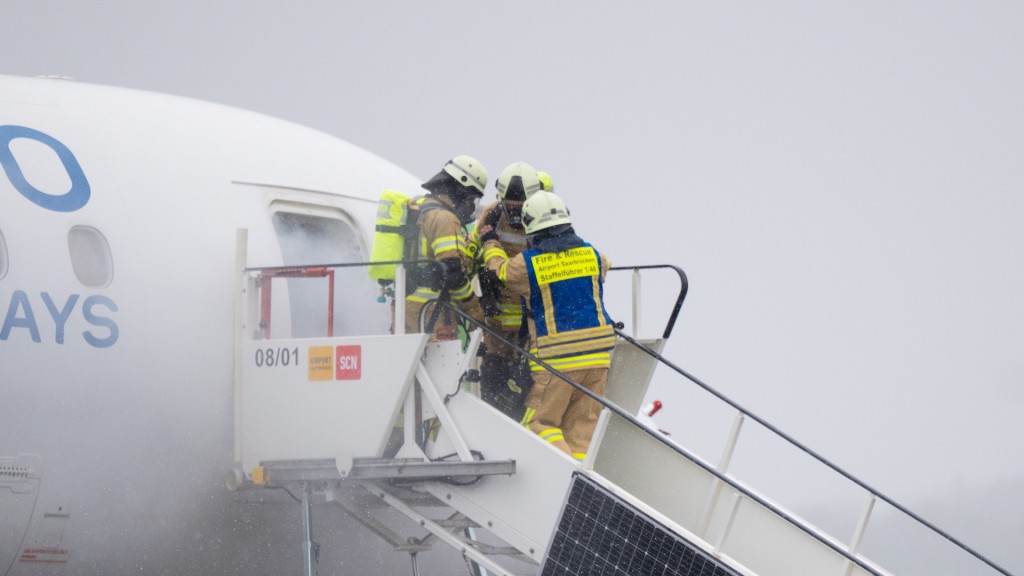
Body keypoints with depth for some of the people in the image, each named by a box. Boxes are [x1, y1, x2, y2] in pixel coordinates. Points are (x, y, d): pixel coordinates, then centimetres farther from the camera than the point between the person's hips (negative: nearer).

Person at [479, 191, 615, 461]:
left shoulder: (527, 264, -8)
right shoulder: (591, 254, 5)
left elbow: (499, 271, 12)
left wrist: (490, 243, 32)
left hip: (557, 358, -5)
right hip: (598, 355, 5)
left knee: (540, 422, 3)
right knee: (582, 424, 11)